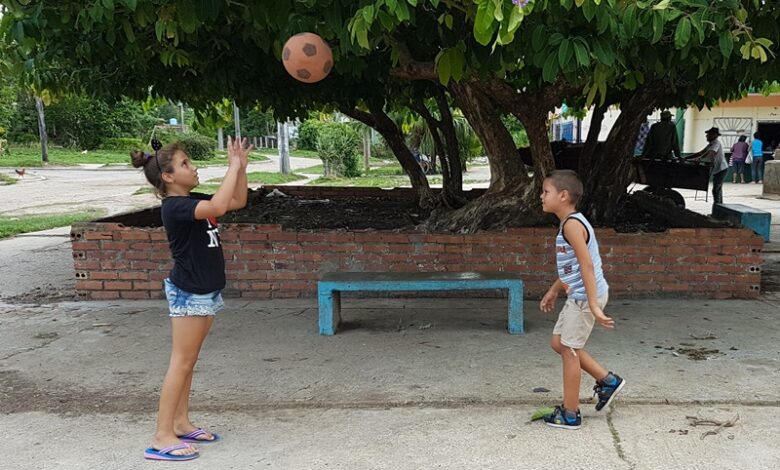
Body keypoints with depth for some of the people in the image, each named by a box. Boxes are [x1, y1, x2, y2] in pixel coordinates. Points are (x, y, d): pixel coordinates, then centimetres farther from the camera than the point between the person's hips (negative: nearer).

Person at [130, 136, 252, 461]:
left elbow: (238, 202, 15)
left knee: (189, 361, 15)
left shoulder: (193, 201, 9)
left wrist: (241, 168, 2)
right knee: (181, 363, -5)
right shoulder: (174, 206, -20)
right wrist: (232, 168, -25)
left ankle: (180, 422, 25)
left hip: (205, 291, 9)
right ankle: (162, 437, 1)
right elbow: (218, 207, -37)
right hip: (188, 293, -9)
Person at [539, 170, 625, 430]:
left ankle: (570, 414, 12)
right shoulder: (572, 222, 12)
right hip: (577, 296, 10)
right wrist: (553, 291, 29)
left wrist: (593, 305, -28)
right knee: (559, 343, 18)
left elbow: (587, 265, -25)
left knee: (569, 350, 0)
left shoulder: (571, 224, -19)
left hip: (585, 297, -10)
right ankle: (608, 381, 27)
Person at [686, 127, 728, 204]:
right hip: (717, 170, 10)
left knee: (715, 190, -14)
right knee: (718, 190, 17)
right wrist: (686, 158, 7)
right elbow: (700, 153, 14)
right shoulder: (711, 144, 14)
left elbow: (710, 152, -34)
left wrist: (699, 158, -50)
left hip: (721, 169, -10)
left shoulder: (716, 143, -15)